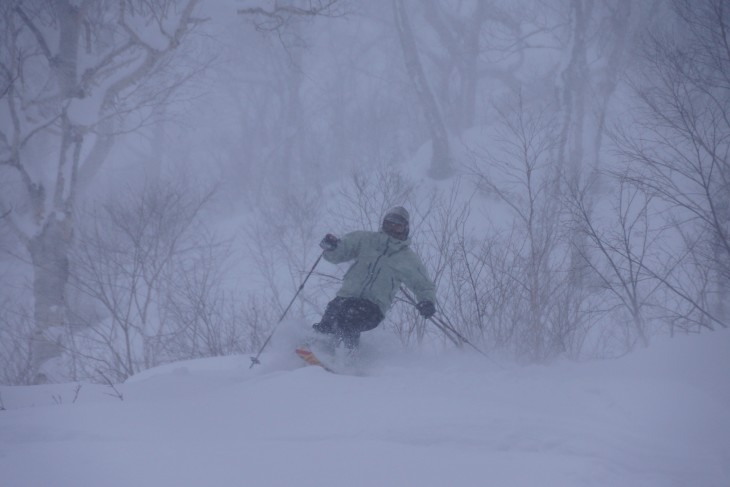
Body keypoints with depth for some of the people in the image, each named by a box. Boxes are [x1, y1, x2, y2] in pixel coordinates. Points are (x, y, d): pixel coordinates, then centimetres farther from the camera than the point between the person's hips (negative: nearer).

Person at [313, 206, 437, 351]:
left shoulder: (408, 259, 13)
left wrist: (427, 302, -3)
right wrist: (330, 246, -9)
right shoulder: (364, 240, 15)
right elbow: (335, 255, 16)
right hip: (347, 297, 2)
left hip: (373, 308, -2)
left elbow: (424, 286, 20)